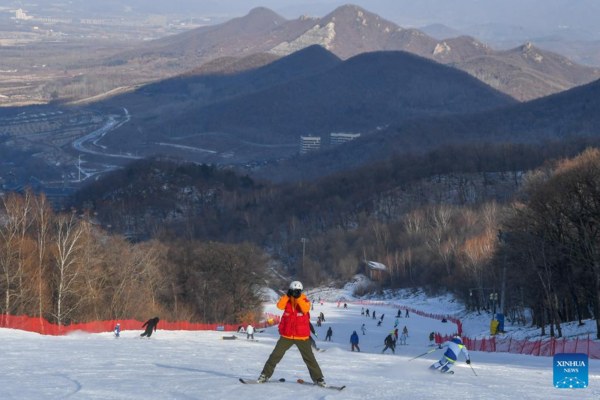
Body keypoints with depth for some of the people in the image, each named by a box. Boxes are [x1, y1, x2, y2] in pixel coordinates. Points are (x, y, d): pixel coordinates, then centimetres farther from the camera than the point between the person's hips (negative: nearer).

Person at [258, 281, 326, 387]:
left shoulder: (304, 300, 0)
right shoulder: (287, 300, 5)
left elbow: (305, 309, -21)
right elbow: (280, 306, -15)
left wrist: (298, 298, -25)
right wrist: (287, 295, -22)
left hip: (302, 335, -1)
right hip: (287, 335, 2)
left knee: (309, 357, -1)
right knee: (276, 355, -1)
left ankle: (318, 378, 6)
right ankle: (265, 374, 8)